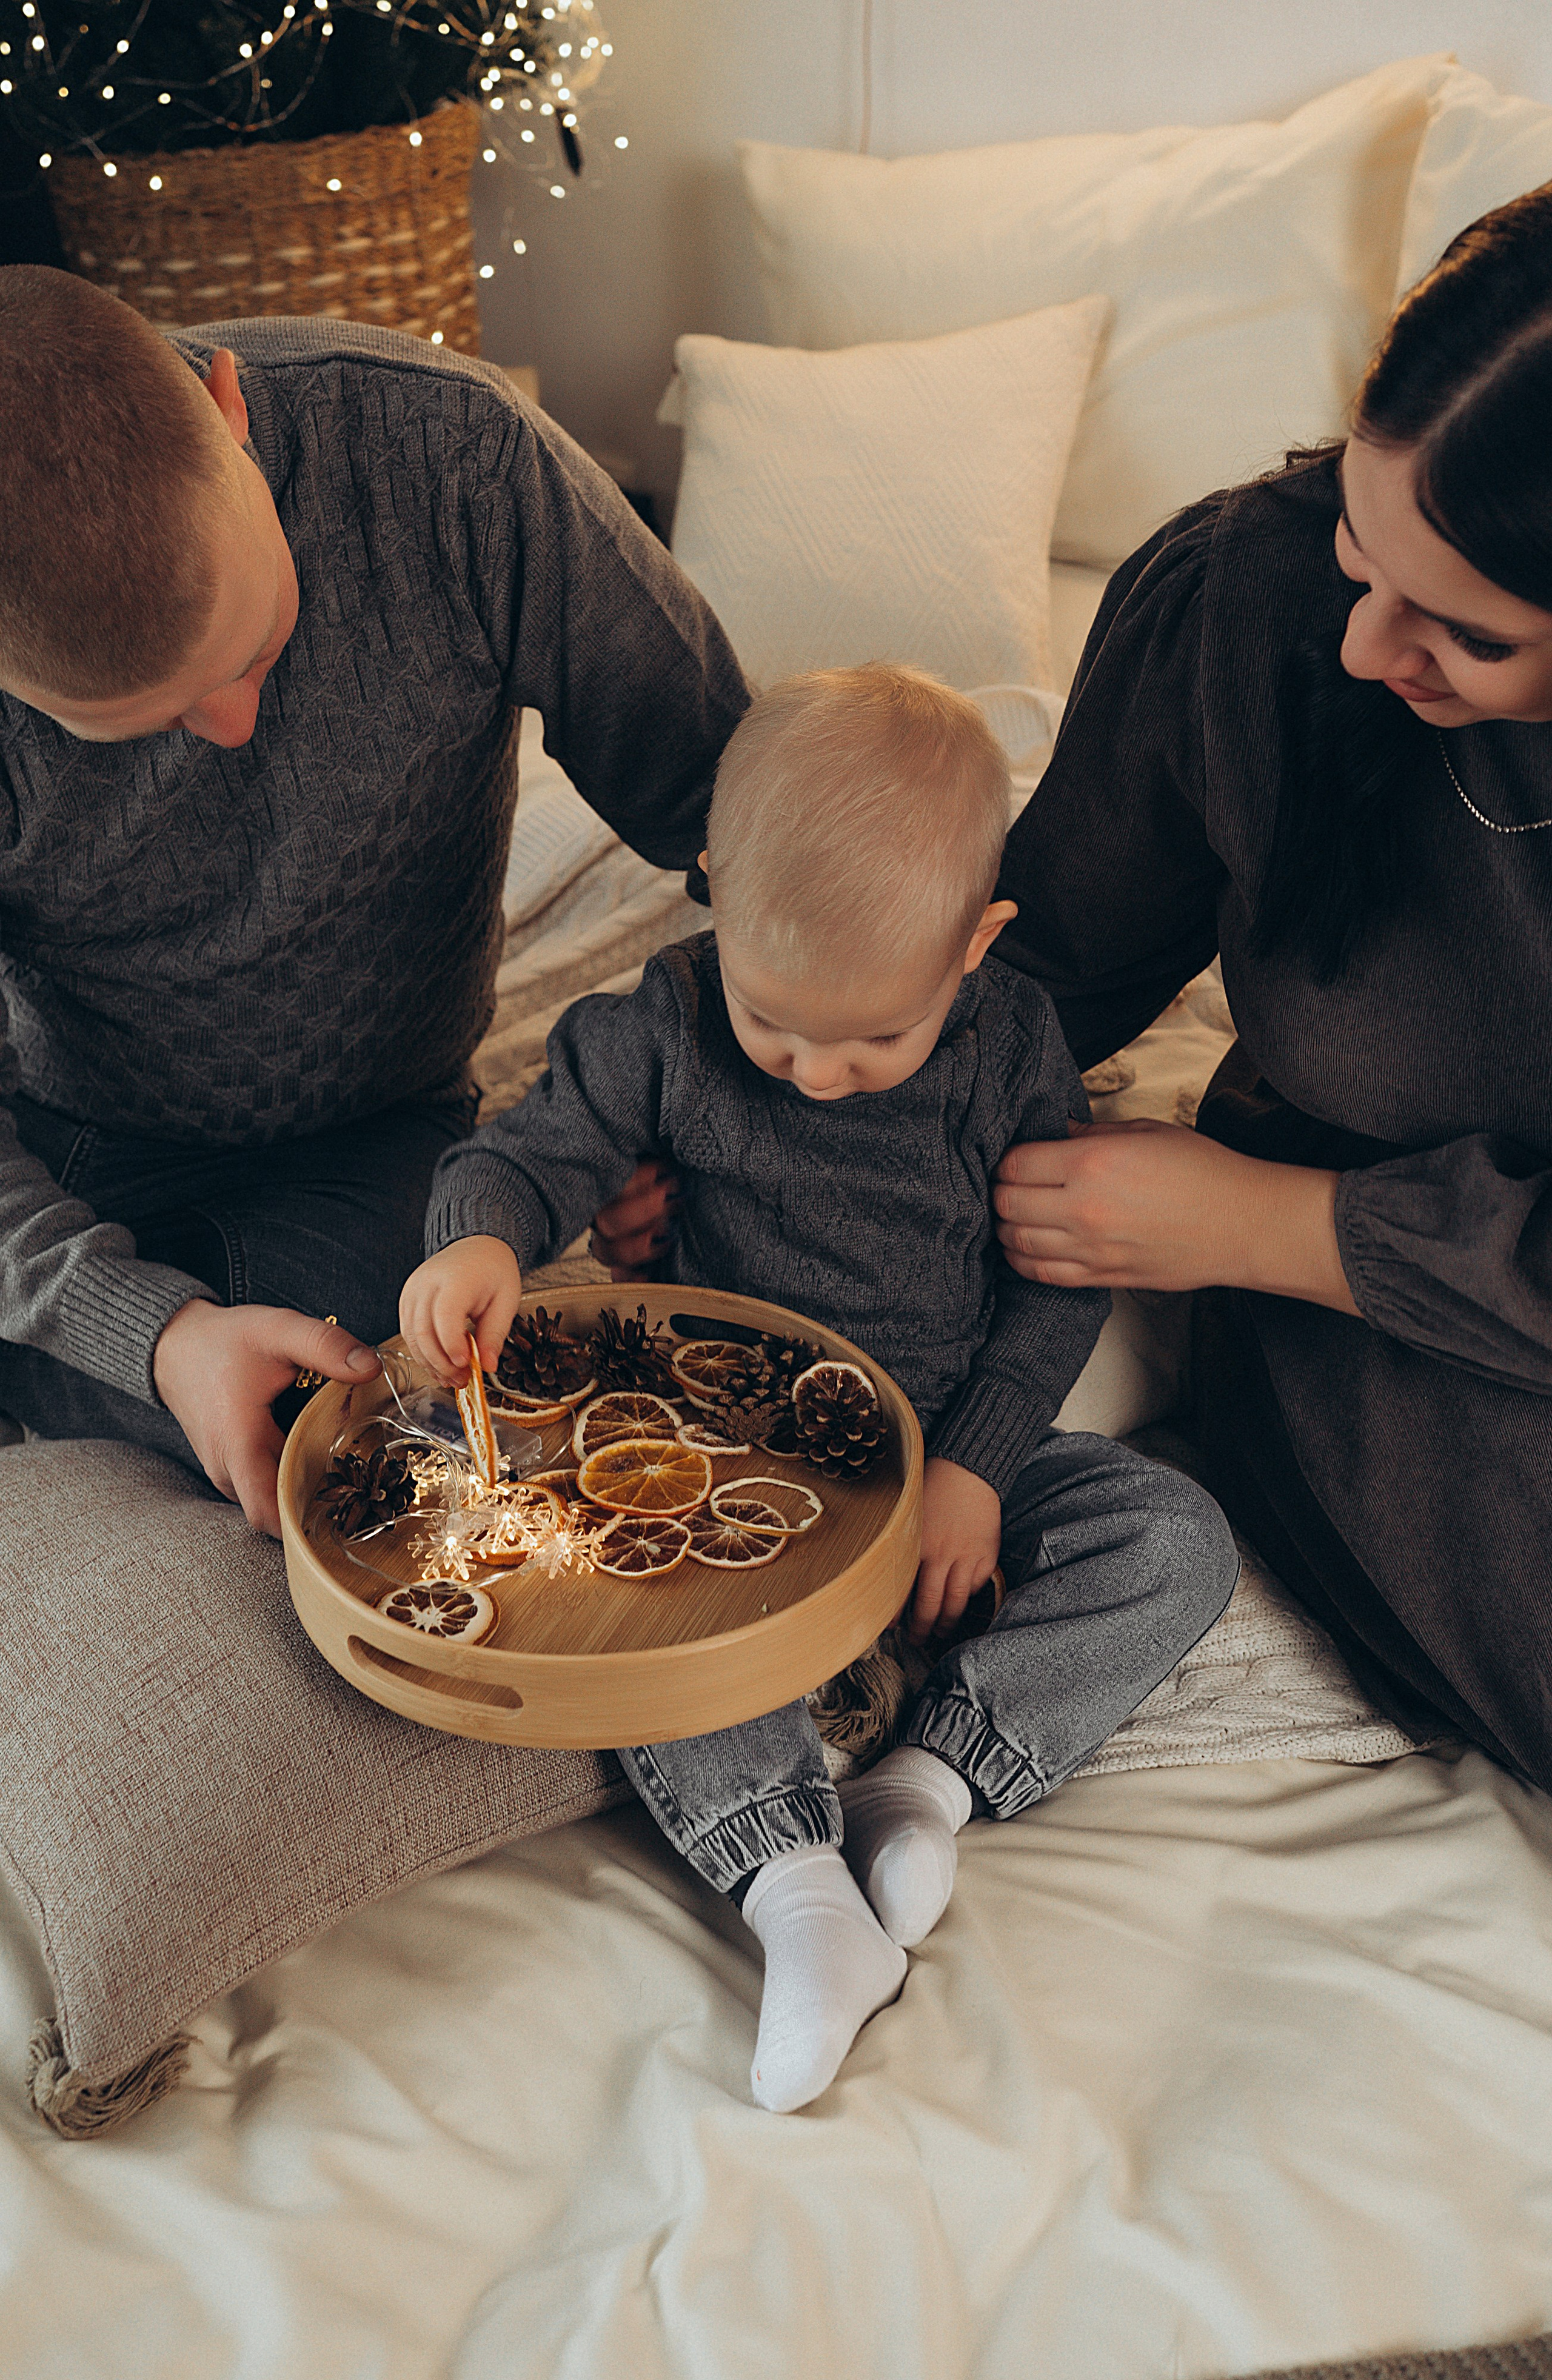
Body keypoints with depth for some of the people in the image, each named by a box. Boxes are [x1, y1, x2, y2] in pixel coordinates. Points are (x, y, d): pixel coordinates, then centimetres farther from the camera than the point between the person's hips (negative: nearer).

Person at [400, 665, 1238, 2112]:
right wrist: (480, 1238, -31)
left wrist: (977, 1463, -13)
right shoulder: (663, 1031, -11)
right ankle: (797, 1886, -30)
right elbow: (527, 1155, -6)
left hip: (961, 1448, 1)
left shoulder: (1012, 1044, -9)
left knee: (1178, 1544, -17)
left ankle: (933, 1775, -19)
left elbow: (1064, 1275, -3)